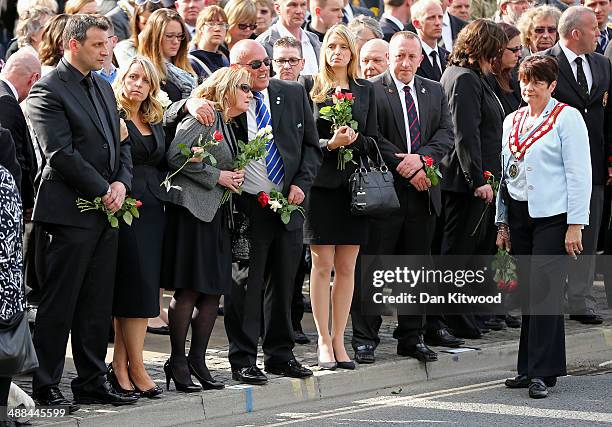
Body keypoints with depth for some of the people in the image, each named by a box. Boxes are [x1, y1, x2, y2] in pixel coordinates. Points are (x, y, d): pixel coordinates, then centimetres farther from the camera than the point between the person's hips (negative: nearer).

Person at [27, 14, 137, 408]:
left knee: (98, 305, 11)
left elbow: (121, 142, 18)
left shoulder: (104, 88, 17)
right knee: (59, 304, -2)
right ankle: (46, 387, 5)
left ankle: (92, 382, 18)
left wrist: (122, 183, -1)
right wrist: (103, 191, -13)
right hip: (68, 212, -8)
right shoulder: (48, 90, -10)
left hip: (106, 213, 8)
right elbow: (60, 154, -16)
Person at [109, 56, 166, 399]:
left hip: (154, 209, 7)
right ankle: (136, 367, -3)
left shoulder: (156, 121, 18)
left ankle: (121, 364, 11)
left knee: (144, 287, 6)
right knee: (137, 285, -8)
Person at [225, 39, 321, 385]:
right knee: (245, 287, 0)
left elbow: (312, 145, 12)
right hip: (247, 208, -4)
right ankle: (243, 361, 7)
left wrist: (302, 184, -1)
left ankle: (281, 354, 23)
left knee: (283, 285, 12)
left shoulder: (294, 94, 7)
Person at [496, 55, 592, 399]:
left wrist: (575, 225, -12)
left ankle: (543, 372, -9)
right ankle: (530, 368, 10)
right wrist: (502, 222, 16)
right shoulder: (513, 121, 15)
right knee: (529, 292, 6)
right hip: (519, 216, 6)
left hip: (553, 216, -6)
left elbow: (579, 174, -7)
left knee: (545, 290, -10)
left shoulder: (567, 117, -3)